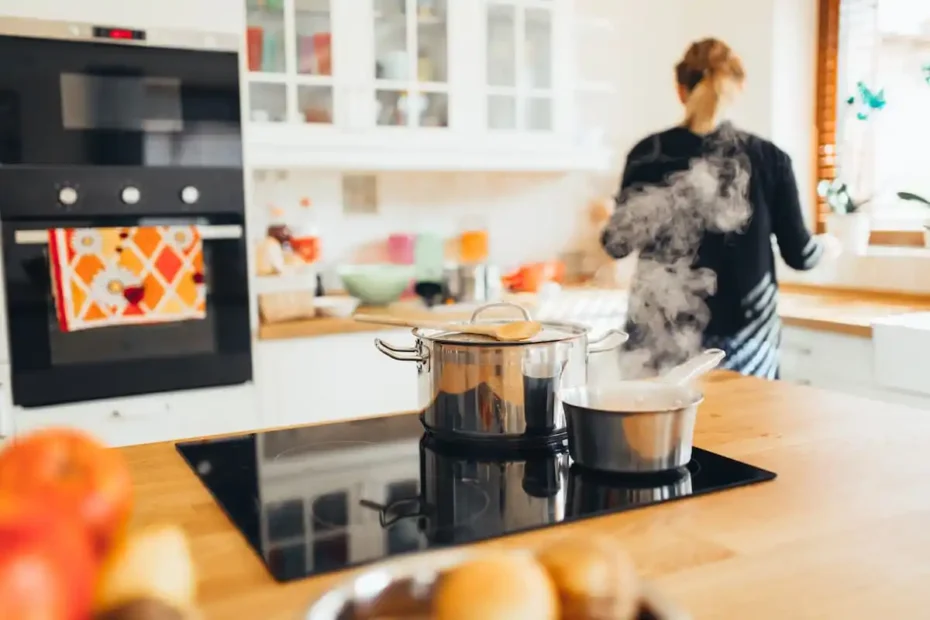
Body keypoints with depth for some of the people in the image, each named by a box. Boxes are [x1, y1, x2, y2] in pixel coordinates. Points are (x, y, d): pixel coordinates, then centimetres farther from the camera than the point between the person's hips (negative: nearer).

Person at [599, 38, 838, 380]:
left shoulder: (649, 154, -2)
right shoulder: (769, 158, -1)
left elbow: (618, 244, 3)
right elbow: (798, 254, 4)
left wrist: (604, 218, 25)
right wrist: (827, 244, 26)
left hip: (661, 342, 0)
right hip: (745, 344, 0)